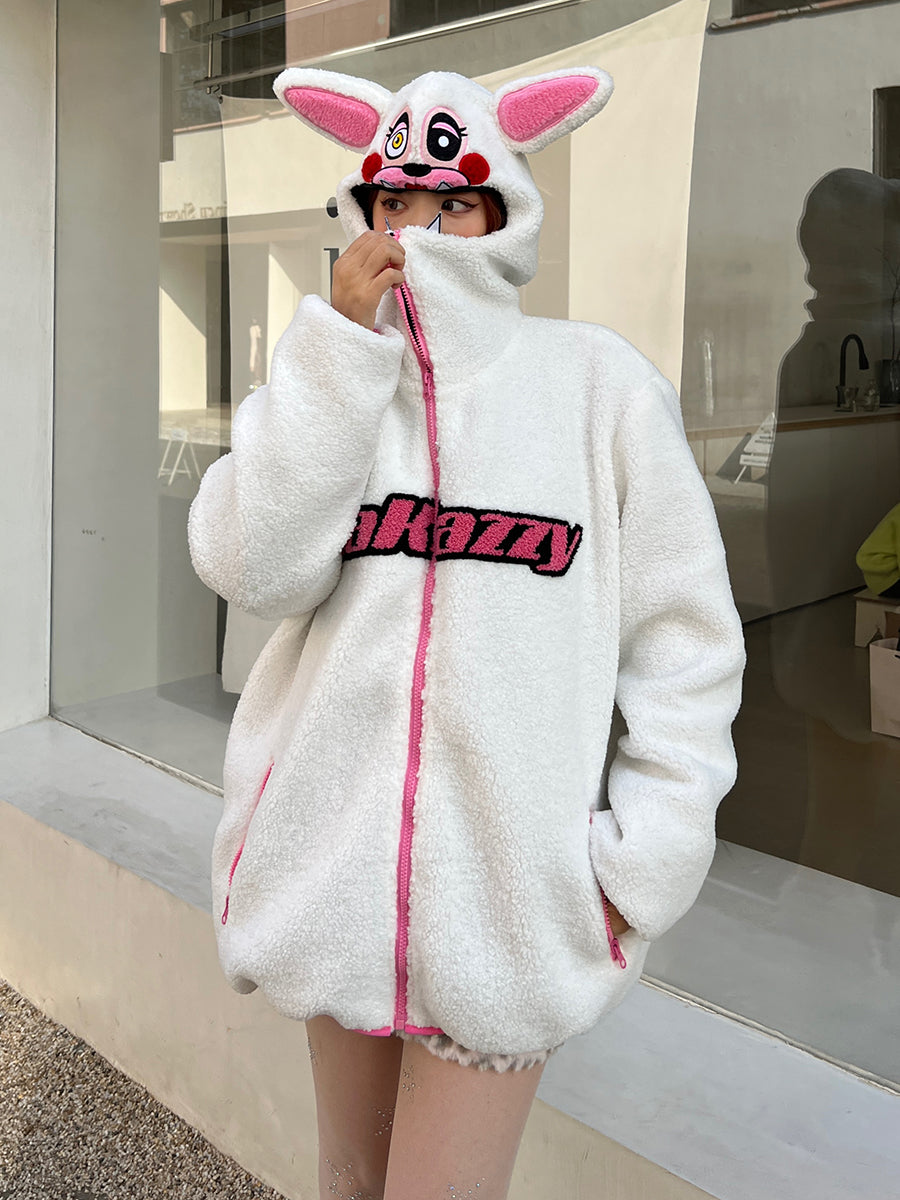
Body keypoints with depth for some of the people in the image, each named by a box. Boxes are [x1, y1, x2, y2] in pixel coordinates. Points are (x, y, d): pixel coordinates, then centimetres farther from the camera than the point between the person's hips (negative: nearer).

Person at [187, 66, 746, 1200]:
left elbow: (684, 635, -3)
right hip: (338, 847, 4)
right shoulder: (322, 380, 5)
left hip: (511, 876, -3)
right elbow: (252, 567, -12)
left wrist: (643, 855, -7)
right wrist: (338, 344, -15)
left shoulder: (596, 380, -4)